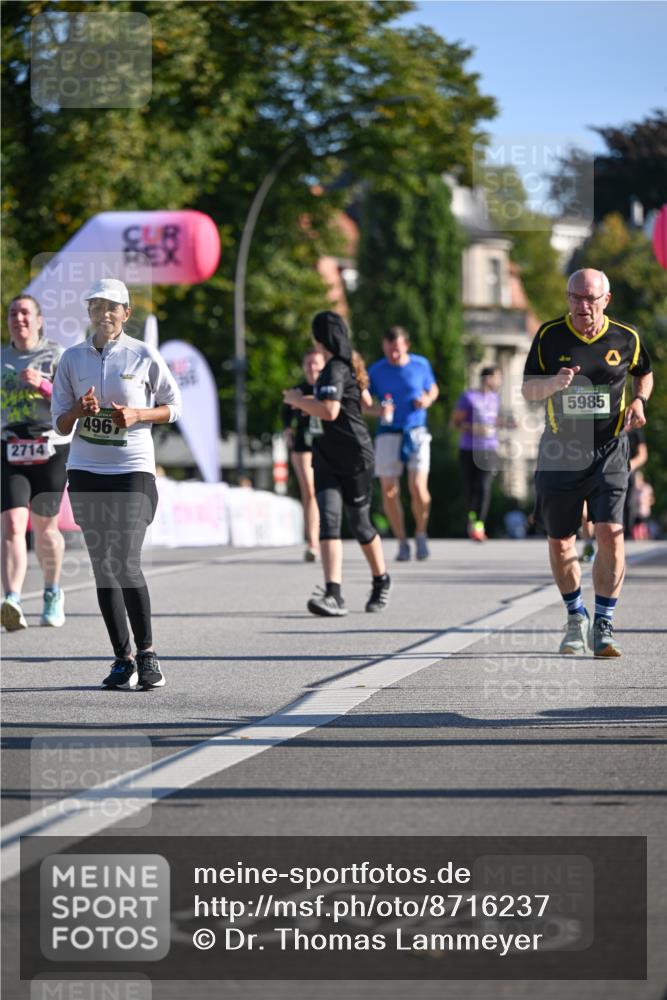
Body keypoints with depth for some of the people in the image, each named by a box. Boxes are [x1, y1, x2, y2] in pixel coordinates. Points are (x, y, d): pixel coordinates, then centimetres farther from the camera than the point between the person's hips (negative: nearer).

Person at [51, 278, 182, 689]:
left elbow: (173, 406, 7)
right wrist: (80, 410, -13)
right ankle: (123, 658, 10)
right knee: (103, 567, 3)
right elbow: (61, 424, 9)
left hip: (133, 470, -3)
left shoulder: (144, 355, -1)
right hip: (87, 472, 3)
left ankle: (147, 652, -2)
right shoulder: (73, 358, 6)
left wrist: (137, 415, -11)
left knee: (127, 564, -15)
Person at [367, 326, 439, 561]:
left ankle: (421, 535, 8)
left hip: (416, 433, -1)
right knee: (389, 492, -1)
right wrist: (377, 410, -18)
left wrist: (428, 400, -6)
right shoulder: (376, 370, -1)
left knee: (418, 487, -15)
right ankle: (402, 542, 15)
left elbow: (433, 389, 16)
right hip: (388, 434, 1)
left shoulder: (421, 364, 2)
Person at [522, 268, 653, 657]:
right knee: (560, 541, 7)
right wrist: (554, 382, -19)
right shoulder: (549, 336, -2)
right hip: (559, 450, 1)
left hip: (608, 450, -1)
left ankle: (604, 625, -8)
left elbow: (644, 373, 19)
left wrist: (639, 401, -1)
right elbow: (528, 389, 2)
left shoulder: (626, 338, 0)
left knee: (610, 532, -16)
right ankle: (576, 617, 29)